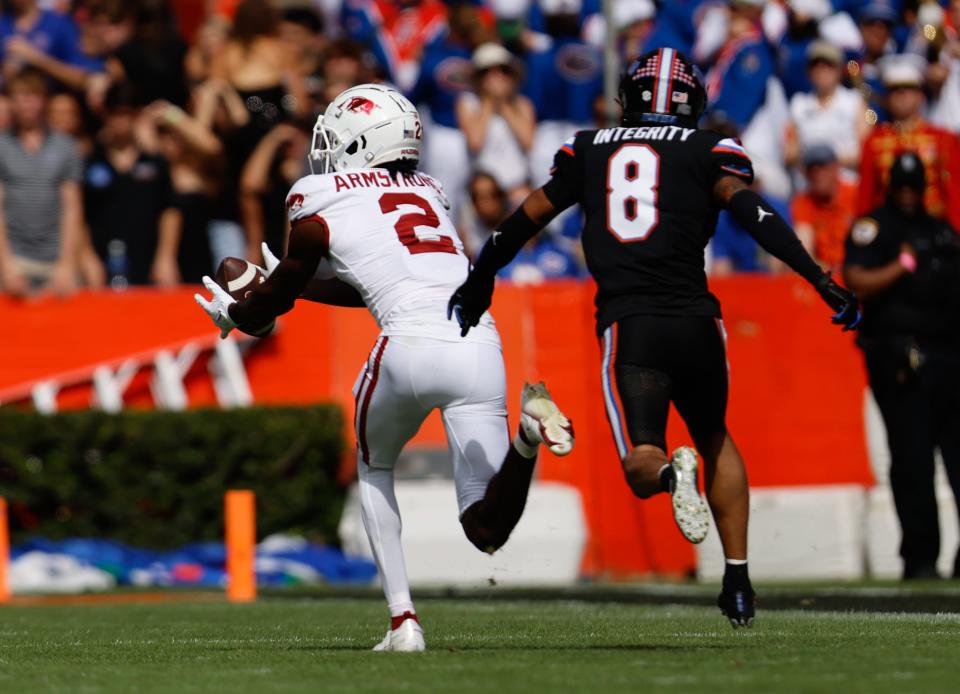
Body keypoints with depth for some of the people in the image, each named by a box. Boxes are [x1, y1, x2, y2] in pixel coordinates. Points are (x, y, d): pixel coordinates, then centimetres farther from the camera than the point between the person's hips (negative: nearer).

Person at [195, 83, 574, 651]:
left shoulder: (320, 206, 11)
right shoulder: (427, 193, 28)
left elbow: (273, 302, 24)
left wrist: (233, 314, 46)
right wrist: (297, 284, 53)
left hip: (412, 348, -4)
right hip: (480, 345, 4)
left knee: (375, 467, 28)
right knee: (488, 530, 4)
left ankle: (404, 620, 15)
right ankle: (527, 433, -26)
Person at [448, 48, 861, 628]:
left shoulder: (591, 149, 15)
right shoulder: (708, 150, 8)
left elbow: (527, 218, 20)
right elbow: (751, 211, -9)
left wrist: (479, 282, 35)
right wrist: (823, 281, -13)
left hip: (627, 324, -1)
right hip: (694, 320, 1)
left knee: (642, 467, -5)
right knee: (716, 440, 24)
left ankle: (669, 471, -42)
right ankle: (738, 581, 16)